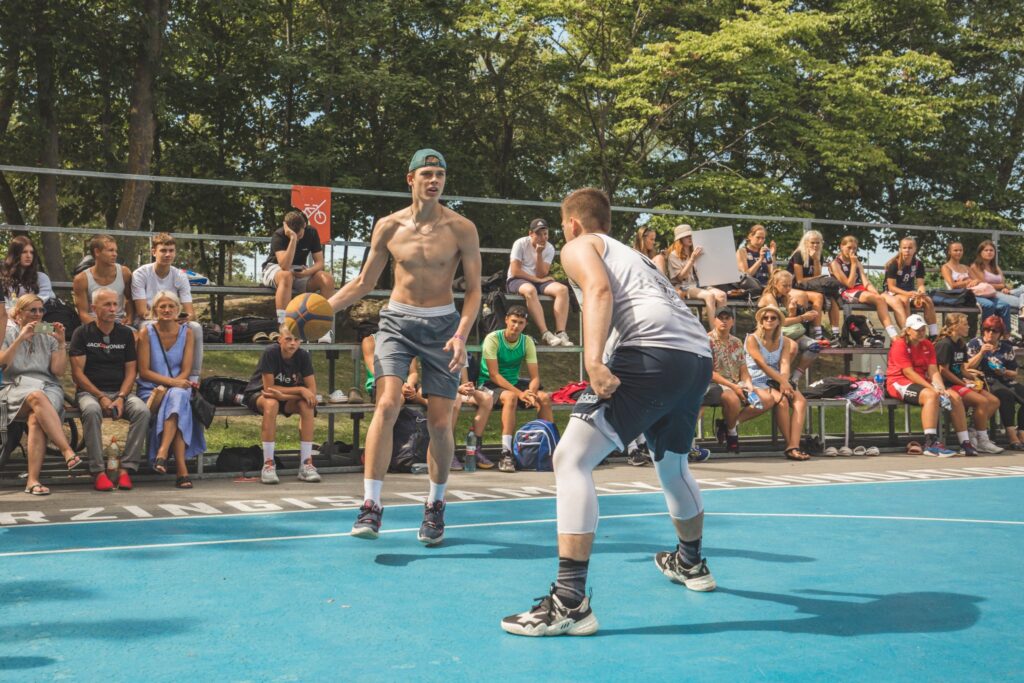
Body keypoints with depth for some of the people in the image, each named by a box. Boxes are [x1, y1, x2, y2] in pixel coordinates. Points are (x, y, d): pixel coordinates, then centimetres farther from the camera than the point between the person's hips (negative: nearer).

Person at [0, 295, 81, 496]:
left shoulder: (48, 337, 17)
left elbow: (58, 371, 7)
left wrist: (61, 343, -2)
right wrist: (20, 339, -10)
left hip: (49, 388, 1)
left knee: (36, 419, -33)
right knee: (37, 397, -39)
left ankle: (32, 480, -41)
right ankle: (68, 451, -47)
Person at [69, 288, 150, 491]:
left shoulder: (126, 334, 12)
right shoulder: (82, 334, 4)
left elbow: (131, 371, 8)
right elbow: (77, 373, -2)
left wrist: (121, 398, -10)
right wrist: (101, 397, -14)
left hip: (121, 392, 2)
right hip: (90, 391, -2)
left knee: (142, 411, -29)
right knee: (92, 410, -38)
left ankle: (126, 469, -27)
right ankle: (98, 472, -33)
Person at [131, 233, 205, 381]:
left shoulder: (180, 276, -1)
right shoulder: (140, 274, -10)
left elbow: (190, 313, -7)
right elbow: (142, 312, -16)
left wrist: (187, 317, -34)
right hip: (146, 323, -3)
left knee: (196, 327, -26)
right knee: (152, 327, -38)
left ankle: (193, 378, -19)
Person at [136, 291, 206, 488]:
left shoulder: (187, 333, 7)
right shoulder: (146, 333, 1)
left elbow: (186, 371, 2)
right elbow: (144, 371, -4)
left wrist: (169, 386, -17)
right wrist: (172, 381, -17)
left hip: (179, 389, 2)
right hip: (150, 390, -2)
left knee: (177, 396, -36)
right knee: (179, 400, -34)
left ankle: (162, 452, -41)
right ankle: (182, 469, -40)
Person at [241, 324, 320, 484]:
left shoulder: (303, 356, -14)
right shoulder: (270, 352, -25)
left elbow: (312, 392, -16)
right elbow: (268, 387, -25)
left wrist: (284, 395, -29)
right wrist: (299, 390, -25)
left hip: (287, 398, 4)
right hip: (257, 394, -3)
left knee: (307, 405, -26)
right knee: (271, 404, -37)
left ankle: (306, 463, -22)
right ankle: (268, 464, -32)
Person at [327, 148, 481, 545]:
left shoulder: (461, 229, -5)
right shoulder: (389, 226, 0)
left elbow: (473, 289, -2)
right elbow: (364, 282, 10)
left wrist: (461, 335, -17)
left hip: (442, 324, 0)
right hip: (397, 321, 1)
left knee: (440, 422, 0)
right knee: (387, 405, -19)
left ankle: (435, 506, 21)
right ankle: (371, 506, -15)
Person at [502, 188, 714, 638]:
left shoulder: (579, 246, 14)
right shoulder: (630, 253, 36)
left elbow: (599, 290, -8)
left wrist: (593, 362, -21)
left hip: (652, 350, -9)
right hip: (699, 354, 9)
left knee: (571, 459, -10)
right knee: (672, 464, 31)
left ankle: (570, 603, -19)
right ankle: (691, 564, 51)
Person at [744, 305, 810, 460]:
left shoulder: (784, 341, 13)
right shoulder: (752, 339, -3)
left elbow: (785, 364, -2)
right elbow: (762, 365, -13)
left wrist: (784, 383, -21)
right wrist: (782, 382, -19)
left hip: (777, 381, 5)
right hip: (757, 382, -5)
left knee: (800, 401, -23)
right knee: (782, 400, -31)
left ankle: (794, 446, -33)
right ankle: (790, 445, -21)